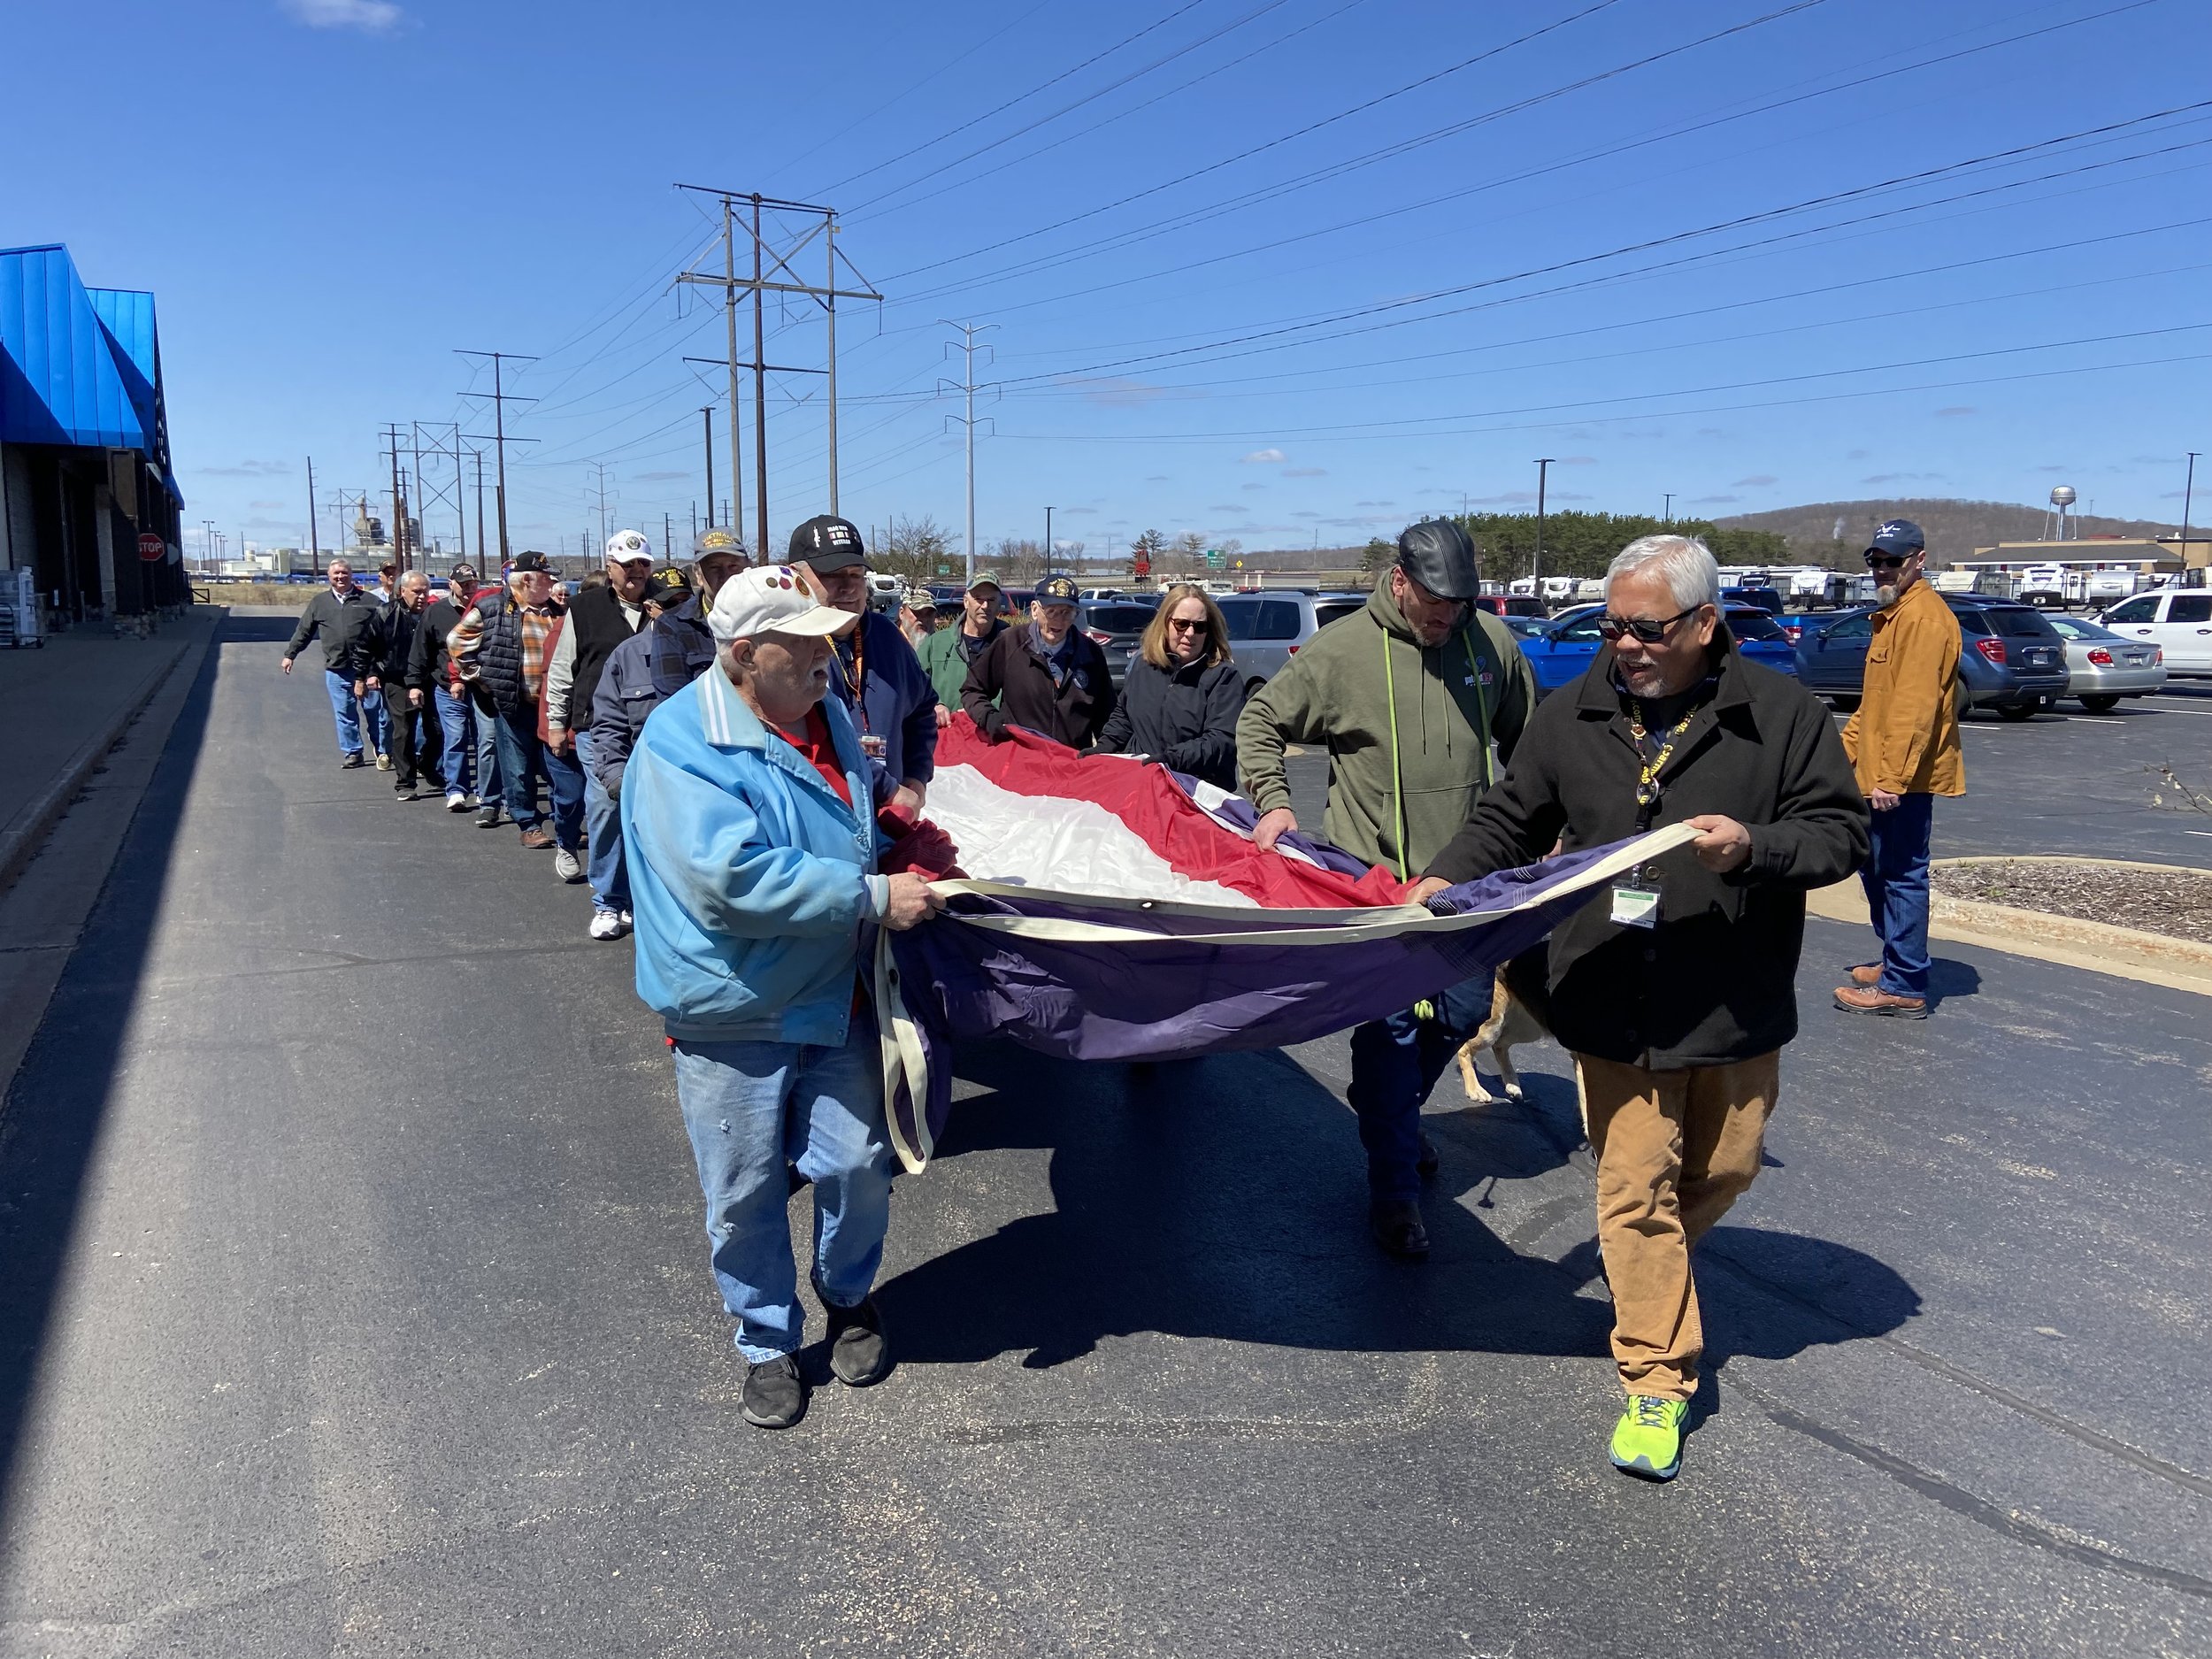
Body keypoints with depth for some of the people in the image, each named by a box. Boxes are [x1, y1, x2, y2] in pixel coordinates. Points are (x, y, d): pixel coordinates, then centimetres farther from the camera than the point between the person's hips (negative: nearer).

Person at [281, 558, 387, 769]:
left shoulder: (367, 601, 2)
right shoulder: (319, 602, 10)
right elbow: (303, 630, 16)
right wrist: (290, 654, 14)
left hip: (366, 668, -2)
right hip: (336, 670, 2)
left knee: (375, 711, 3)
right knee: (344, 713, 7)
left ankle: (383, 752, 13)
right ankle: (352, 752, 16)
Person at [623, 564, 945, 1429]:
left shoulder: (830, 717, 6)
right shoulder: (683, 743, -19)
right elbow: (734, 879, -30)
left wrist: (900, 858, 10)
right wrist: (874, 898, -27)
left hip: (837, 999, 6)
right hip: (734, 1016, -5)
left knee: (857, 1167, 11)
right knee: (746, 1197, 9)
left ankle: (850, 1299, 39)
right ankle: (767, 1343, 31)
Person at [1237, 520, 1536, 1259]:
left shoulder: (1492, 642, 1)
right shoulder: (1342, 649, -9)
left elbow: (1525, 742, 15)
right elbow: (1259, 720, 0)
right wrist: (1273, 801, -13)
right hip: (1375, 874, -4)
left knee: (1465, 1011, 15)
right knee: (1388, 1025, -1)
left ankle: (1390, 1106, 44)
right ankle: (1395, 1188, 11)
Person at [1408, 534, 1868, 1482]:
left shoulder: (1781, 715, -5)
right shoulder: (1571, 718, 1)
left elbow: (1842, 832, -3)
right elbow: (1510, 823, 10)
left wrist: (1754, 847, -22)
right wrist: (1447, 877, -6)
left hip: (1737, 1006, 1)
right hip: (1613, 1006, 0)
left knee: (1724, 1168, 18)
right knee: (1633, 1188, 1)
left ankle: (1648, 1266, 49)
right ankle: (1658, 1382, 13)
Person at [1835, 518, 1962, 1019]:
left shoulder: (1924, 617, -16)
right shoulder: (1892, 615, 18)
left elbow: (1916, 707, -23)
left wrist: (1893, 776, -27)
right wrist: (1847, 746, 21)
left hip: (1904, 779, -11)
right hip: (1880, 774, 11)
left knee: (1902, 876, -5)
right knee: (1875, 870, 19)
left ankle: (1904, 988, 0)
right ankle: (1895, 962, 32)